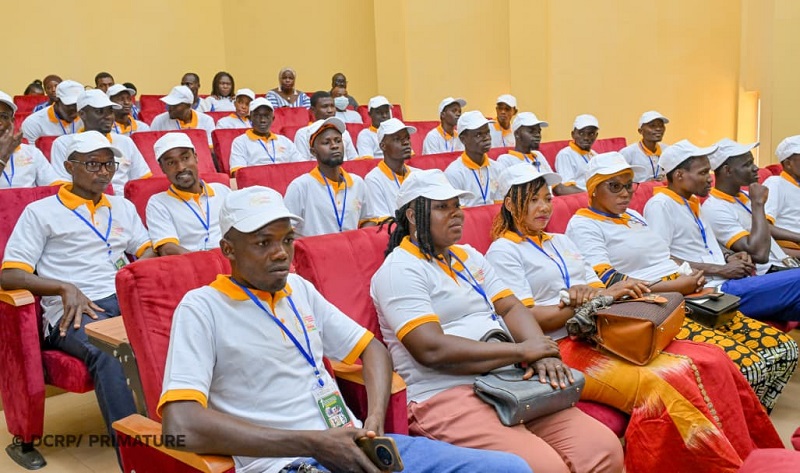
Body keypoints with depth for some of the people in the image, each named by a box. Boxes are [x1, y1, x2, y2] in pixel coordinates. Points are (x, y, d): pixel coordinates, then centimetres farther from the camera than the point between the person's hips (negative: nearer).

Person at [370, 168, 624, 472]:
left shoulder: (468, 256, 19)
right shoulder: (399, 270, -7)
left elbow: (511, 308, 13)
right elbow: (432, 350, -18)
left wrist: (541, 352, -9)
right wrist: (521, 350, -14)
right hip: (448, 397, -7)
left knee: (606, 449, -10)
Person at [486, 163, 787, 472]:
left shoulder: (561, 241, 23)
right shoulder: (503, 251, 0)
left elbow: (597, 288, 17)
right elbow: (526, 319, -11)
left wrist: (597, 294, -9)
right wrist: (597, 299, -14)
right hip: (561, 347, -7)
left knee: (709, 362, -12)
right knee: (662, 386, -29)